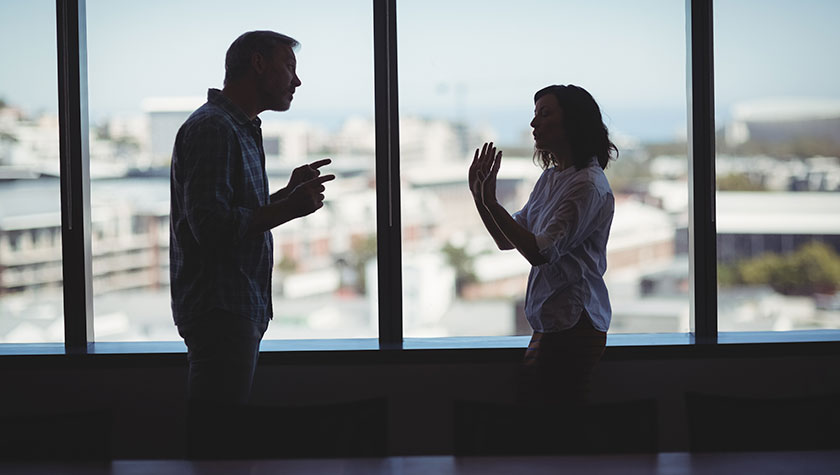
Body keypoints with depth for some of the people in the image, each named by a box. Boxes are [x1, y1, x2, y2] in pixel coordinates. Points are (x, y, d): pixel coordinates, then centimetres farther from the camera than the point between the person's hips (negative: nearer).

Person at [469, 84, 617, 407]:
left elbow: (540, 252, -21)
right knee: (527, 397, 10)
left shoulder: (589, 185, -14)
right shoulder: (550, 178, 15)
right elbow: (507, 241, 19)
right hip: (549, 322, 9)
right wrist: (479, 196, 5)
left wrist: (491, 203, -22)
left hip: (574, 324, -9)